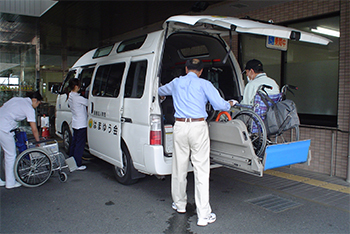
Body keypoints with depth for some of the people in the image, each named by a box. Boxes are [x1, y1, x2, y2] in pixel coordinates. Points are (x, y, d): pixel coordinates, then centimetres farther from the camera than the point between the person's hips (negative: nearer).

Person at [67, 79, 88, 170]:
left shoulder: (70, 96, 9)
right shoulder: (77, 97, -21)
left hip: (75, 124, 10)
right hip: (81, 124, -10)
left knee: (74, 142, 18)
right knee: (80, 145, -3)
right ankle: (78, 164, 2)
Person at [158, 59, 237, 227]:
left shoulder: (176, 83, 15)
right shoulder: (204, 84, 2)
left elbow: (160, 90, 35)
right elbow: (219, 104, -5)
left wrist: (162, 95, 59)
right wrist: (230, 104, 17)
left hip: (180, 126, 4)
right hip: (198, 127, -3)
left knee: (179, 167, 15)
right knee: (201, 170, -1)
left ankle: (180, 204, 33)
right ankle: (203, 215, 2)